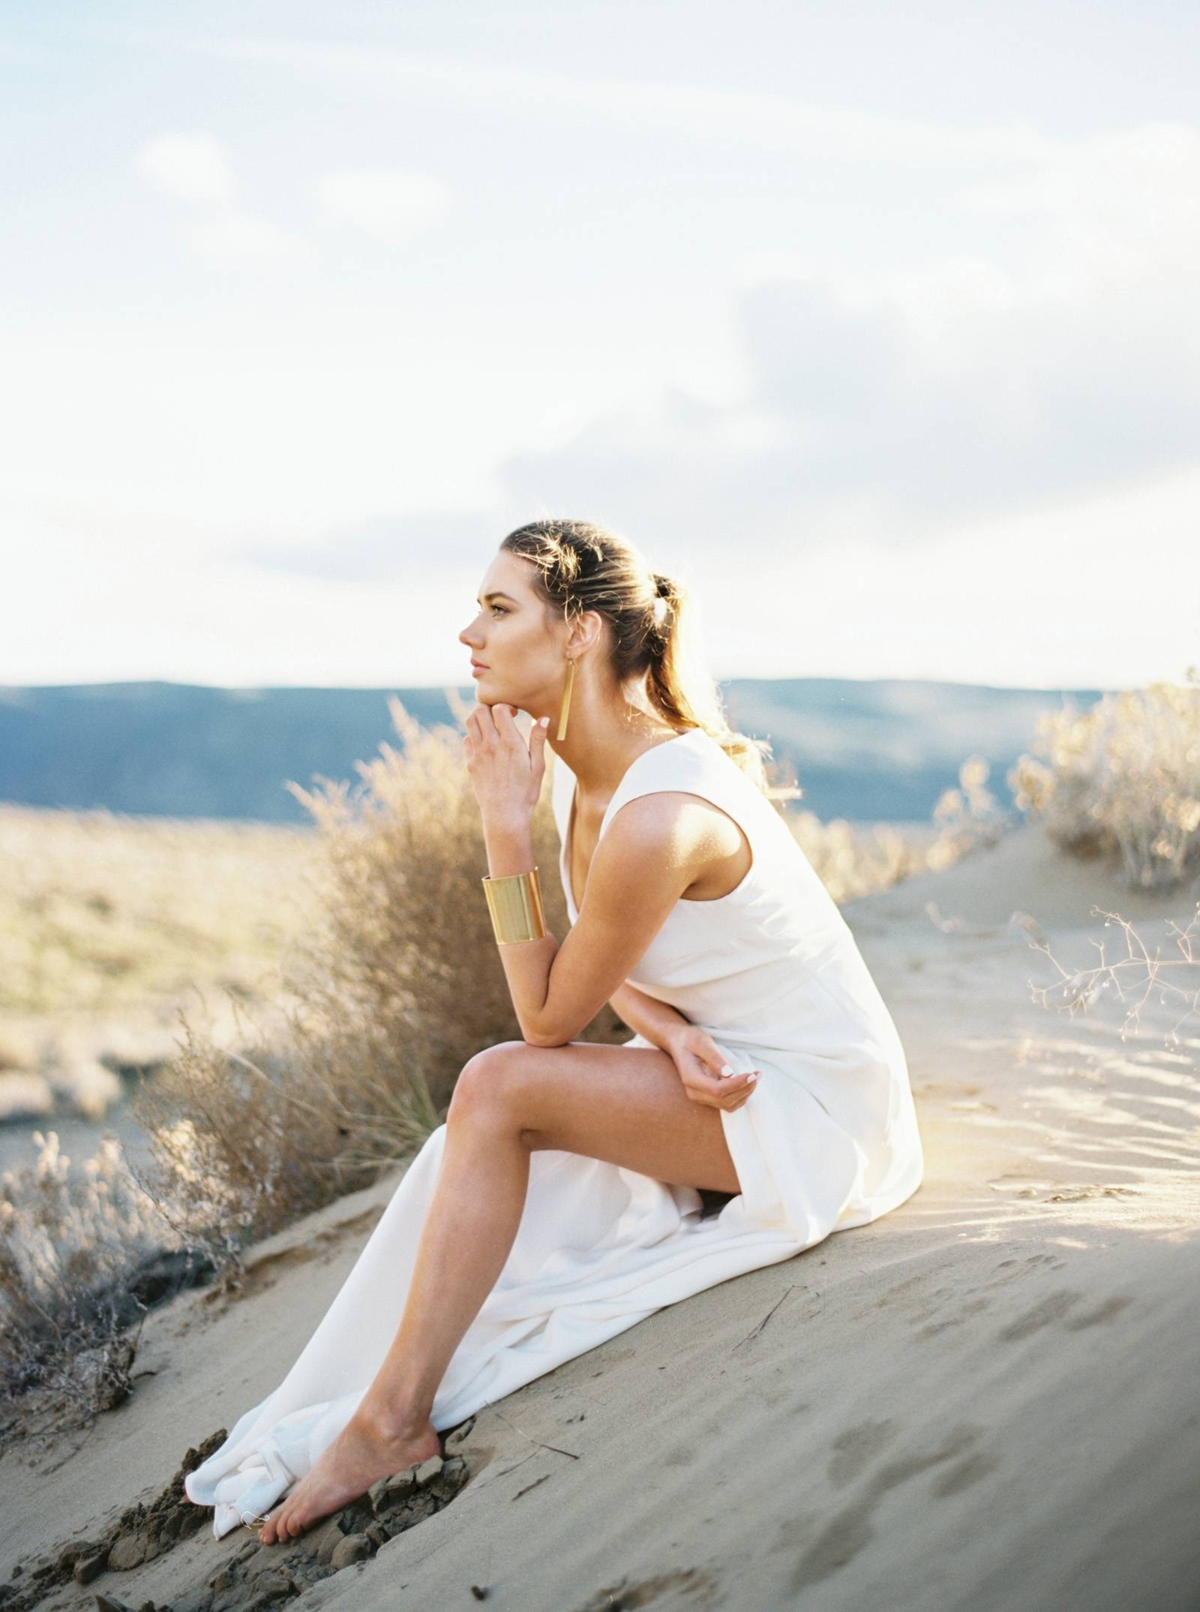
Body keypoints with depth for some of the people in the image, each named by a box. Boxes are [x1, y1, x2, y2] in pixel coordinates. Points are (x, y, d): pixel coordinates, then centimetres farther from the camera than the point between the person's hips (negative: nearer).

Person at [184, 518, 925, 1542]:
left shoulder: (659, 818, -29)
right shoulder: (587, 770, 0)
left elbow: (548, 1017, -17)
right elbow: (612, 965, 9)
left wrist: (505, 828, -19)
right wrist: (669, 1031, -13)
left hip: (814, 1107, -9)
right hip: (726, 1067, 9)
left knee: (498, 1088, -21)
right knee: (477, 1155, -5)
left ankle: (392, 1420, -12)